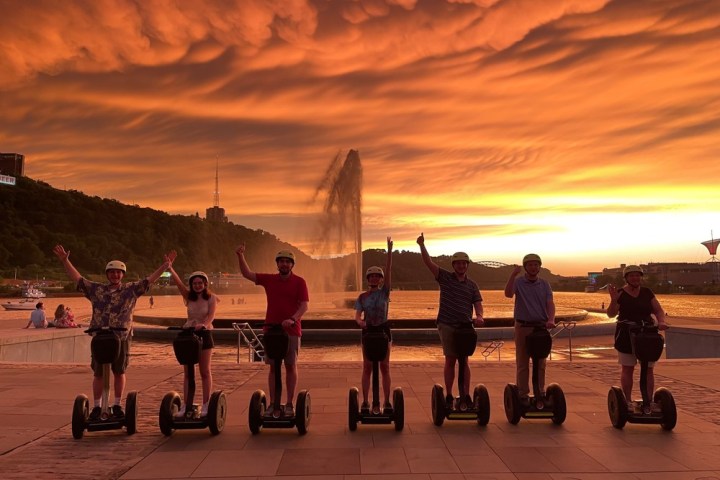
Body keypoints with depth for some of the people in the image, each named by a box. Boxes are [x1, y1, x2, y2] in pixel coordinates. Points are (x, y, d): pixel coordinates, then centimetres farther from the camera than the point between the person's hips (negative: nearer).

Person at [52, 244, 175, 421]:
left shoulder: (131, 289, 4)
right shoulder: (96, 289, 7)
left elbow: (149, 280, 0)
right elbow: (77, 278, 7)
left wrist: (165, 266, -9)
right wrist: (65, 261, 0)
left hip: (122, 338, 0)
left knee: (119, 372, 8)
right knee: (98, 373, 5)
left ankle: (117, 405, 21)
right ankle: (97, 406, 16)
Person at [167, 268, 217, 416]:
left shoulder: (211, 298, -4)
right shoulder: (189, 297, 5)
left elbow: (211, 315, -20)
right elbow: (178, 282, -8)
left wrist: (204, 324, -40)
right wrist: (170, 267, -21)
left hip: (204, 334, -4)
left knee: (205, 371, 2)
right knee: (188, 372, 7)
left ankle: (206, 405, 9)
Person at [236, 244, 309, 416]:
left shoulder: (299, 282, -2)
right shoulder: (269, 279, 8)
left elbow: (304, 305, -9)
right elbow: (247, 273, 8)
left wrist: (292, 319, -25)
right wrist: (240, 256, -6)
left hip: (291, 330, -2)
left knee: (291, 366, 3)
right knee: (273, 367, 6)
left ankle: (289, 404, 10)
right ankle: (273, 403, 12)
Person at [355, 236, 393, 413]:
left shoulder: (384, 292, -1)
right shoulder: (362, 296, 2)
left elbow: (388, 271, -10)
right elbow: (357, 315, -2)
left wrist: (389, 250, -18)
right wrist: (360, 321, -27)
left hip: (383, 330, -1)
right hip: (368, 331, 1)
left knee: (385, 367, 4)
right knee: (367, 368, 4)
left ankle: (387, 402, 10)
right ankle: (365, 402, 9)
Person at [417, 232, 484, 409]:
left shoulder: (472, 285, 9)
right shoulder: (445, 277, 2)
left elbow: (477, 303, 1)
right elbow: (429, 263, -9)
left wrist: (479, 316, -21)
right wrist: (422, 246, -23)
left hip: (465, 326, 2)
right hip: (447, 326, -2)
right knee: (450, 360, 3)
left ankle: (465, 396, 9)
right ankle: (449, 396, 11)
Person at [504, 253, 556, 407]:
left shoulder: (544, 284, 7)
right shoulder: (518, 282, 0)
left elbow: (550, 303, -3)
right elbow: (508, 294, -20)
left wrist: (551, 319, -21)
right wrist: (513, 275, -30)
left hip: (541, 327, 2)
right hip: (523, 327, -2)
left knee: (540, 364, 6)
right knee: (522, 363, 3)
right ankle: (523, 395, 10)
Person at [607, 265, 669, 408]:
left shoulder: (647, 292, 6)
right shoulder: (620, 294, -4)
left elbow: (658, 310, 5)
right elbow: (611, 314, -10)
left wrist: (661, 321, -15)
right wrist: (613, 300, -27)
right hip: (626, 336, -3)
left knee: (648, 370, 5)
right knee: (627, 369, 4)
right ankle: (628, 401, 13)